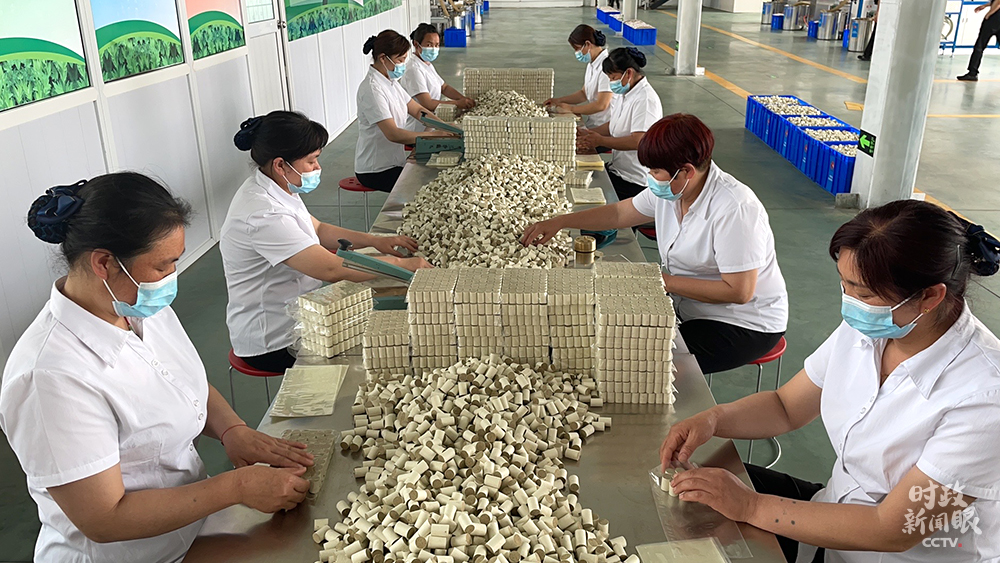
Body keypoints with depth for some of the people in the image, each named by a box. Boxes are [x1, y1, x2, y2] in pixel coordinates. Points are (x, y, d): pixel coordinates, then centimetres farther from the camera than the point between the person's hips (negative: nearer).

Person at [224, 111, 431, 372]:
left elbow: (317, 229, 14)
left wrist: (374, 241, 0)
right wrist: (401, 264, -26)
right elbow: (331, 268, -35)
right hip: (273, 343, -9)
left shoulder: (276, 190, 2)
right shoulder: (264, 214, -31)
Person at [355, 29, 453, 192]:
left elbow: (417, 110, 8)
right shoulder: (372, 89, -23)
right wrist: (435, 135, -31)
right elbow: (393, 134, -30)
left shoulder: (390, 81, 8)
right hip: (375, 172, -9)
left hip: (393, 160, 9)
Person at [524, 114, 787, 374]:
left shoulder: (735, 209, -28)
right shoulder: (671, 189, -4)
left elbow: (739, 291, -28)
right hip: (689, 308, 8)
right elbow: (621, 213, 10)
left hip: (743, 325, -8)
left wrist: (667, 282, -23)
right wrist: (559, 222, 2)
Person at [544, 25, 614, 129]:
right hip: (592, 123, 9)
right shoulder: (592, 64, 13)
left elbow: (601, 105, -21)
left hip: (603, 128, -9)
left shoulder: (606, 65, -17)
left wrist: (571, 109, -13)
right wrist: (559, 101, 11)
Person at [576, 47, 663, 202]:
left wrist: (600, 140, -21)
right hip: (617, 170, 9)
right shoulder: (625, 94, 13)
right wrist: (588, 133, 2)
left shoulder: (645, 99, -19)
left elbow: (639, 141, -27)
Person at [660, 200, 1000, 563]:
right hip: (836, 517, 6)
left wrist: (750, 507, -26)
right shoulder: (865, 327, -9)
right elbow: (786, 407, 4)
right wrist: (713, 419, -15)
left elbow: (891, 532, -25)